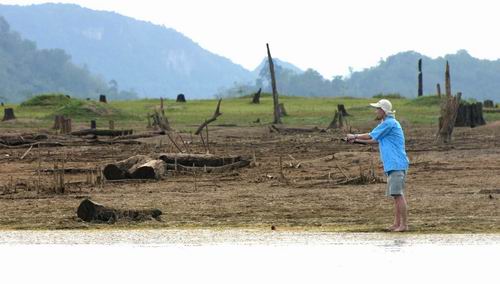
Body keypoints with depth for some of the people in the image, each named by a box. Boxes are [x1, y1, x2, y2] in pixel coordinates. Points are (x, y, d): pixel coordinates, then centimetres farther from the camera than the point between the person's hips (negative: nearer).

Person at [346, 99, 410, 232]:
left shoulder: (389, 123, -12)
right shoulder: (389, 123, 20)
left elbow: (371, 136, -6)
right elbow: (375, 140, 26)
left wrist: (355, 136, 10)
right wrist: (356, 141, 24)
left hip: (397, 165, -10)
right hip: (393, 166, 10)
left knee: (398, 194, -12)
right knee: (395, 195, 10)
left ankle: (404, 224, -13)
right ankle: (397, 223, 12)